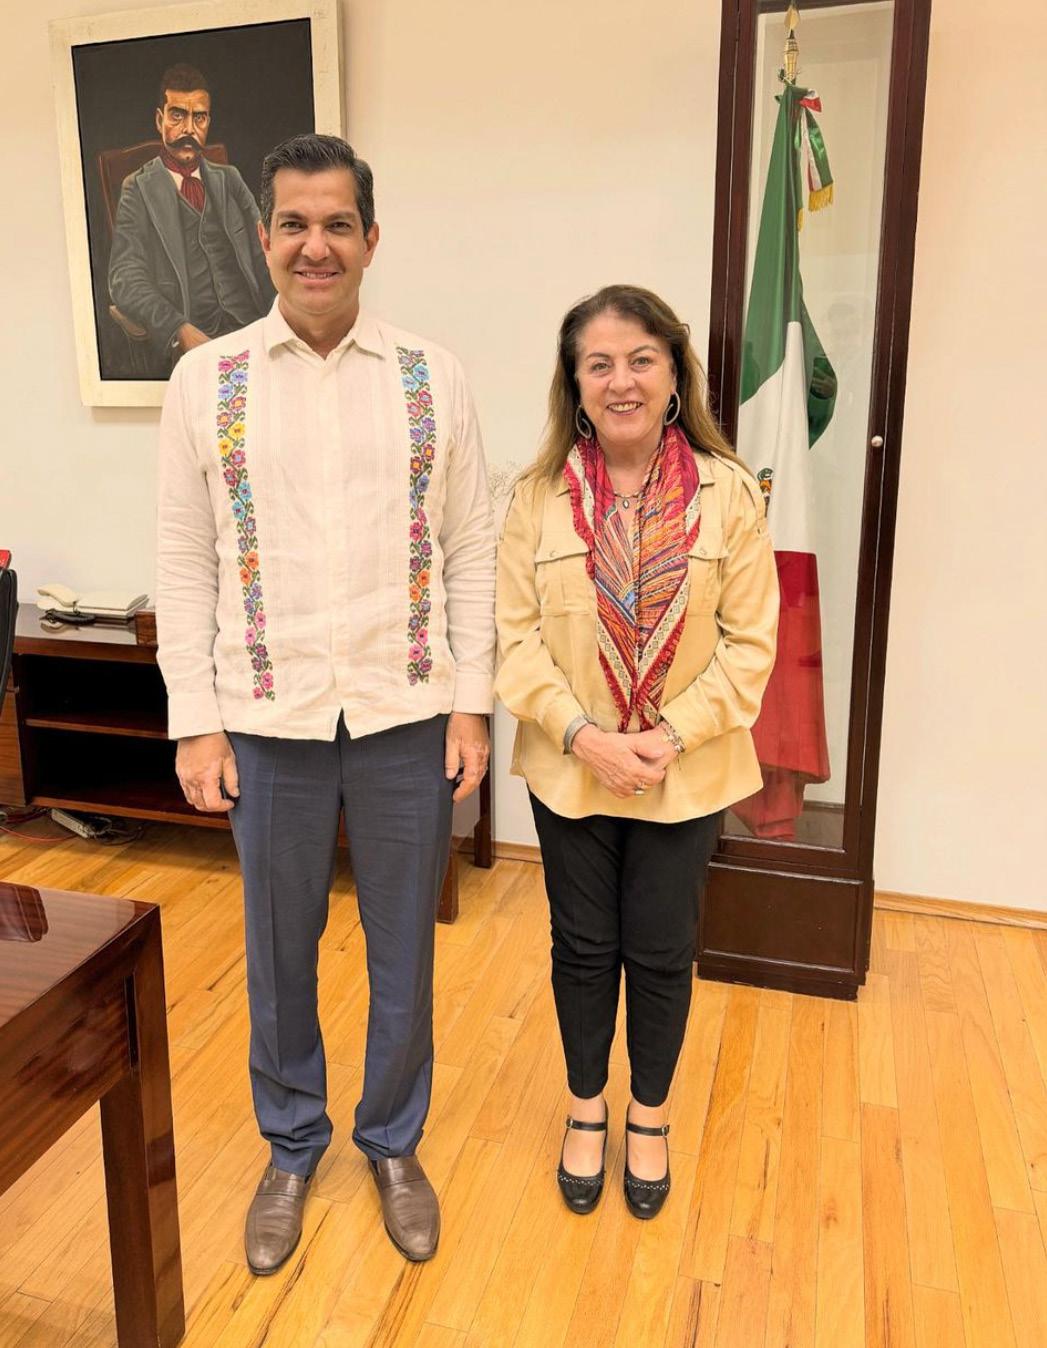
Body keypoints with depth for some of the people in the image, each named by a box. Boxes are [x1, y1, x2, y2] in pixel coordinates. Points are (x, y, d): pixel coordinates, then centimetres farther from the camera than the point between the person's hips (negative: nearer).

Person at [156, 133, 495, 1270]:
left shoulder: (432, 377, 1)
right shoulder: (206, 380, 1)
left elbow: (471, 552, 1)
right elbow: (185, 567, 1)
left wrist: (470, 701, -3)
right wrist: (196, 722, -3)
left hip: (406, 716, 0)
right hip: (269, 719, 1)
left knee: (403, 949, 14)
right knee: (278, 951, 16)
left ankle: (393, 1143, 38)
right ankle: (293, 1145, 40)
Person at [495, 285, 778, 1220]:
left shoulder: (729, 492, -8)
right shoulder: (540, 495, -6)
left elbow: (750, 641, -7)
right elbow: (516, 634, -7)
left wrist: (672, 735, -16)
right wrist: (584, 736, -17)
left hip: (686, 775, 0)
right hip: (570, 771, 1)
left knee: (661, 953, 13)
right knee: (584, 947, 16)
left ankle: (650, 1117, 40)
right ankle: (586, 1109, 41)